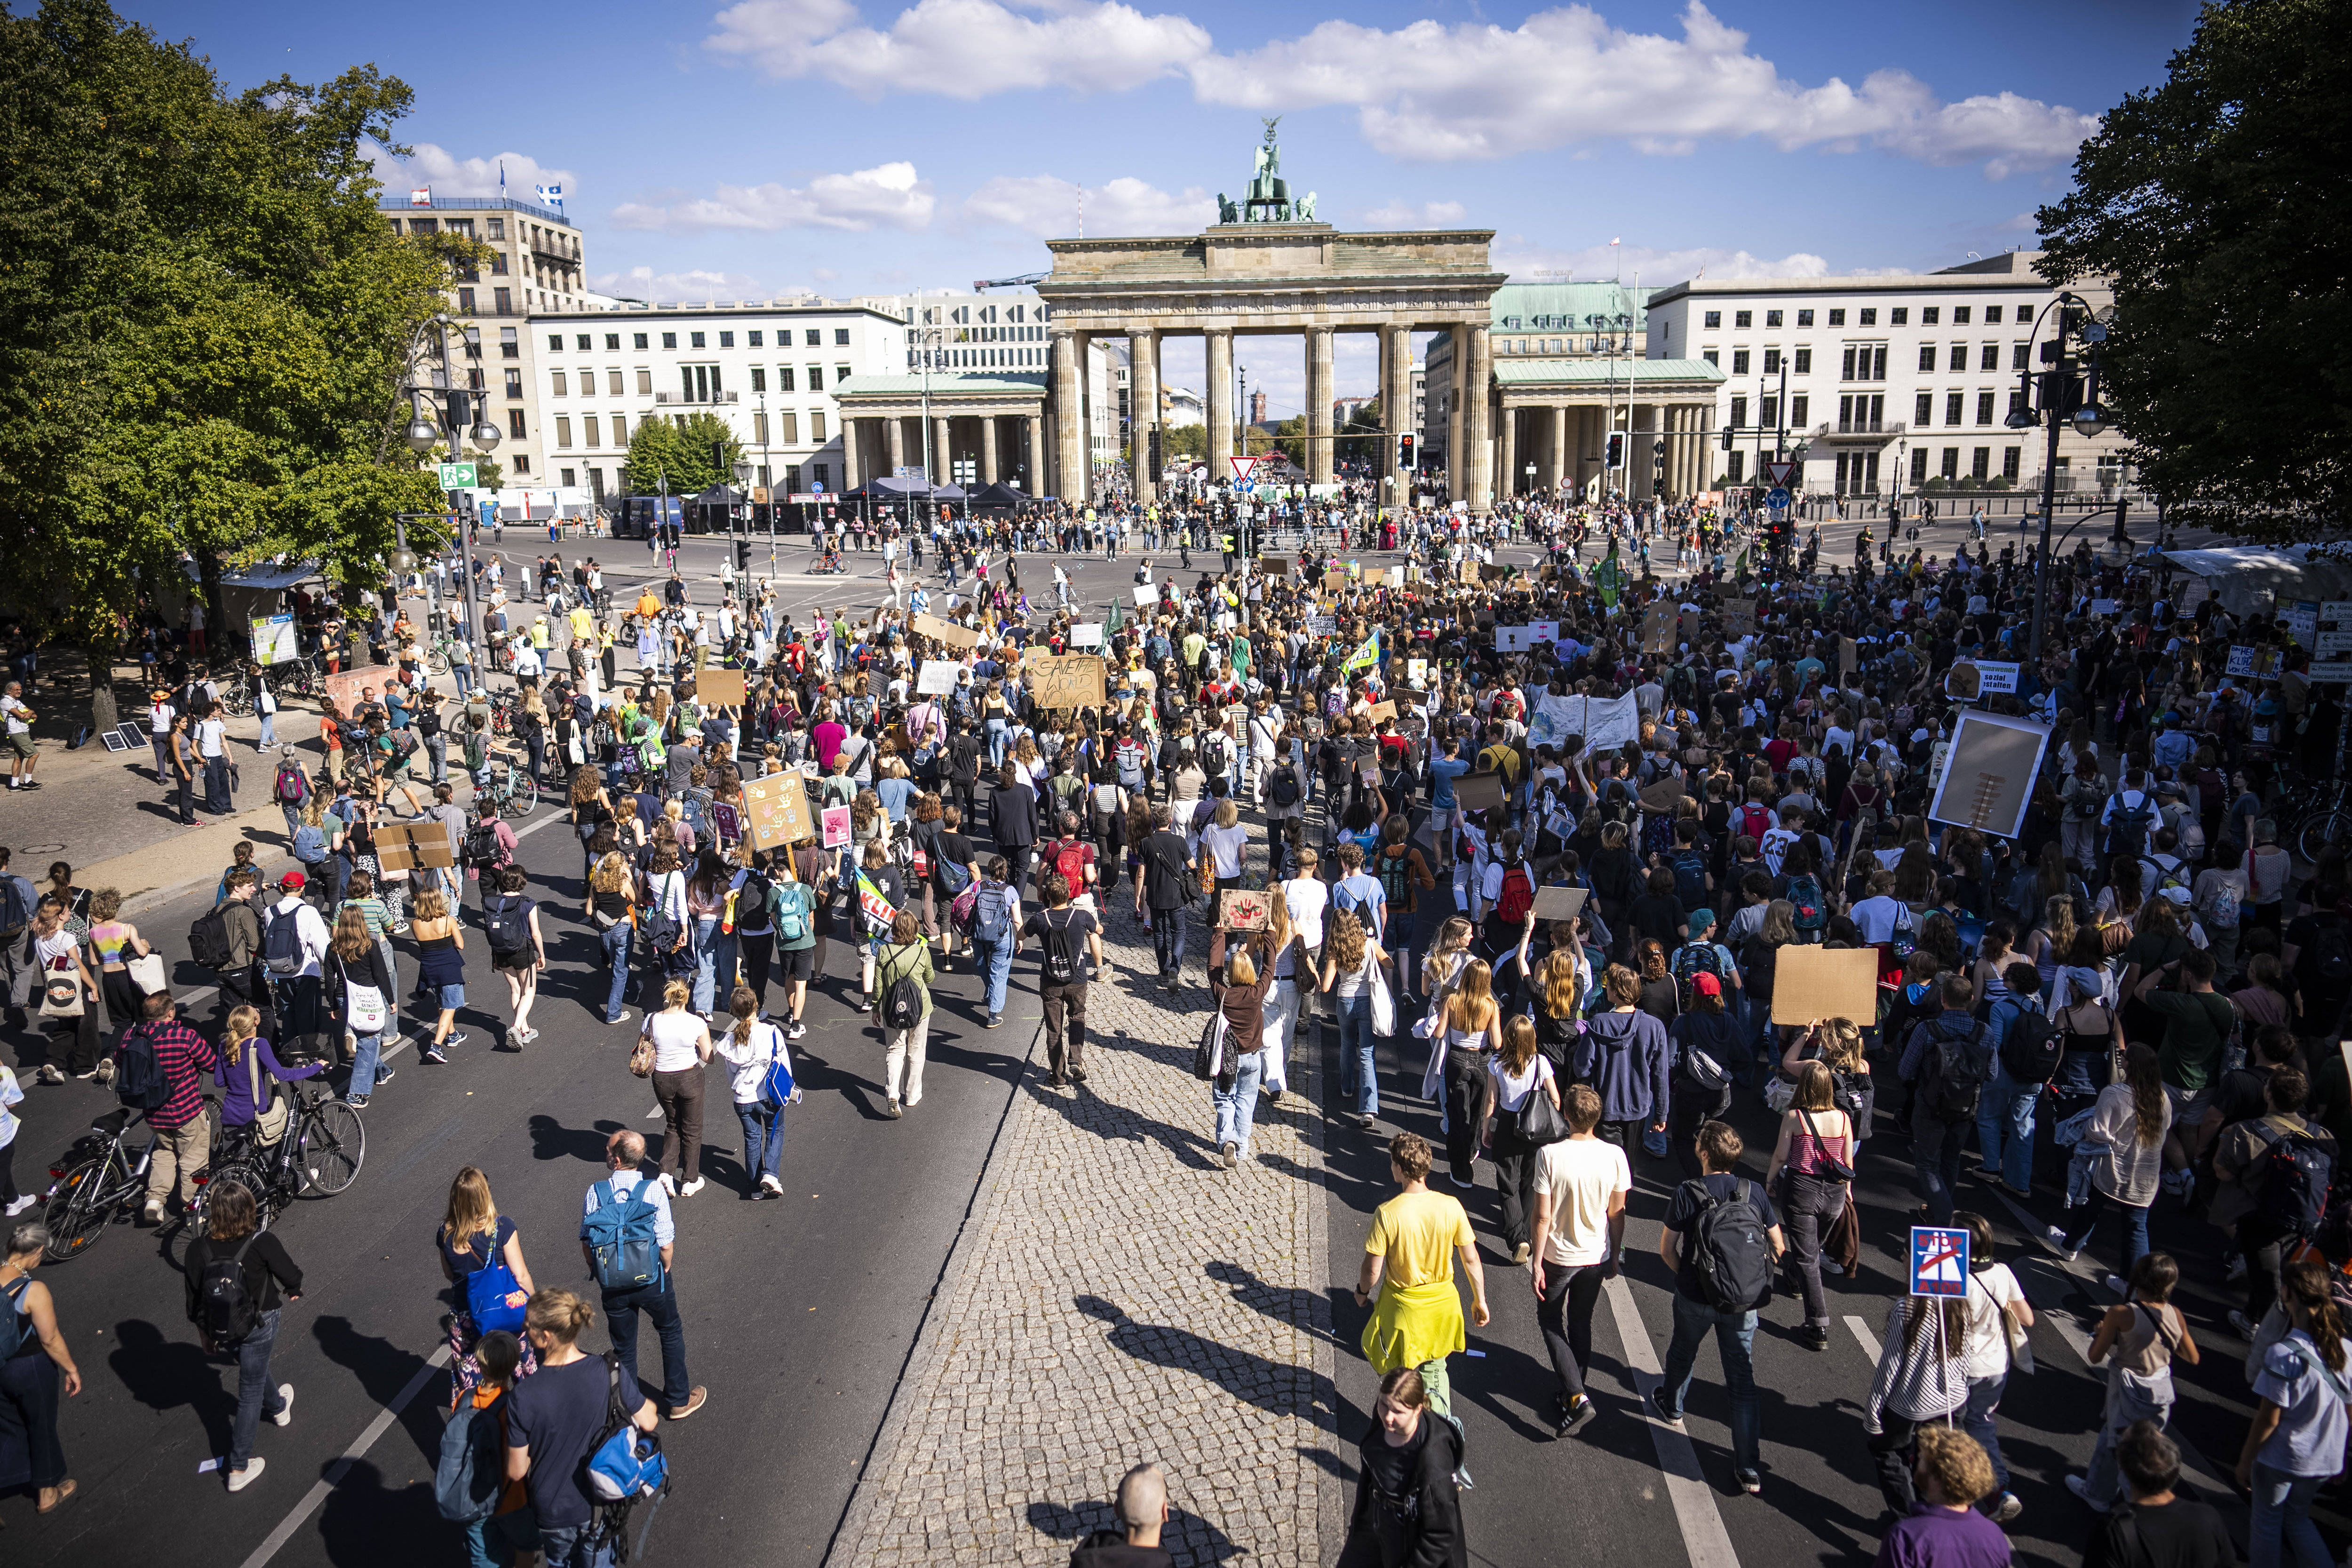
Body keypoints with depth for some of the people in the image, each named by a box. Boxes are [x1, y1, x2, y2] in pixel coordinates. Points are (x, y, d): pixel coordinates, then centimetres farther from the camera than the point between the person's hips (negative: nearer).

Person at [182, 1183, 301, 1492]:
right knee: (251, 1392, 12)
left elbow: (194, 1298, -5)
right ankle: (238, 1468, 20)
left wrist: (205, 1334, 13)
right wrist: (294, 1291, 13)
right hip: (258, 1326, -4)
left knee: (256, 1369, 31)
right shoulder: (264, 1243, -27)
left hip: (220, 1330, 4)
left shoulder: (198, 1249, -17)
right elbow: (291, 1276, -13)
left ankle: (278, 1407, 60)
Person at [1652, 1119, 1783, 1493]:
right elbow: (1778, 1248, 2)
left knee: (1683, 1354, 27)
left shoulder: (1688, 1193, -13)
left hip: (1696, 1297, -1)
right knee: (1743, 1382, 8)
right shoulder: (1754, 1193, -5)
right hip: (1744, 1304, 2)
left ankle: (1671, 1406, 54)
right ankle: (1749, 1469, 8)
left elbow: (1666, 1250, -8)